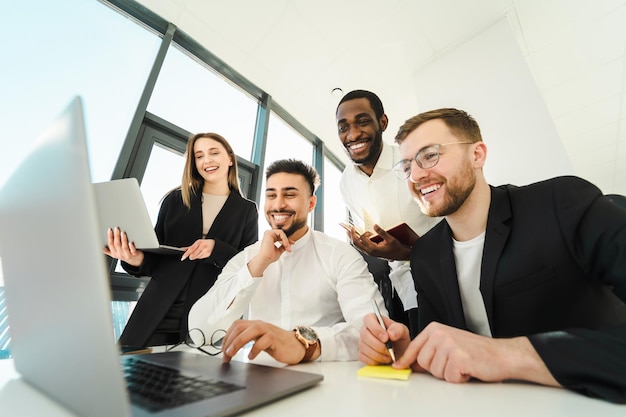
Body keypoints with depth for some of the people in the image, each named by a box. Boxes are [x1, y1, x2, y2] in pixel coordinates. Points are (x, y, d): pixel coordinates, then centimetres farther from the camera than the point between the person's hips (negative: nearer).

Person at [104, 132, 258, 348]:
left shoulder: (246, 210, 4)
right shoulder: (175, 200, 9)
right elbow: (156, 256, 9)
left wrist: (216, 249, -17)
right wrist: (138, 260, -14)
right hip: (159, 312, 2)